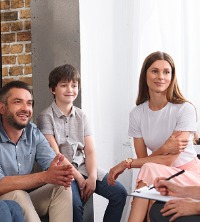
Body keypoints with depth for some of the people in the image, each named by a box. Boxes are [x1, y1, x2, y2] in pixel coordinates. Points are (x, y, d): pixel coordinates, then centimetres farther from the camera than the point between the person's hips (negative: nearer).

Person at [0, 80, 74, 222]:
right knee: (18, 195, -34)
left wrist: (61, 172, -36)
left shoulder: (34, 132, -1)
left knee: (62, 188, -17)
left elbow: (52, 164, -10)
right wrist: (44, 177, -38)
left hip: (26, 199, 5)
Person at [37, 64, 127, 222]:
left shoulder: (81, 116, 12)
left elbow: (90, 151, 5)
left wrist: (92, 176, -12)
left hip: (84, 167, 5)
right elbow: (56, 155, -10)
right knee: (75, 203, -32)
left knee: (119, 193, -10)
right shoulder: (46, 117, -4)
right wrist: (79, 178, -14)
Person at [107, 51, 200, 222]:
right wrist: (164, 149, -24)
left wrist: (127, 163, -16)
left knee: (149, 170, -31)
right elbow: (142, 158, -3)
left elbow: (169, 160, -17)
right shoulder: (137, 114, -1)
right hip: (156, 179, 3)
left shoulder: (185, 109, -14)